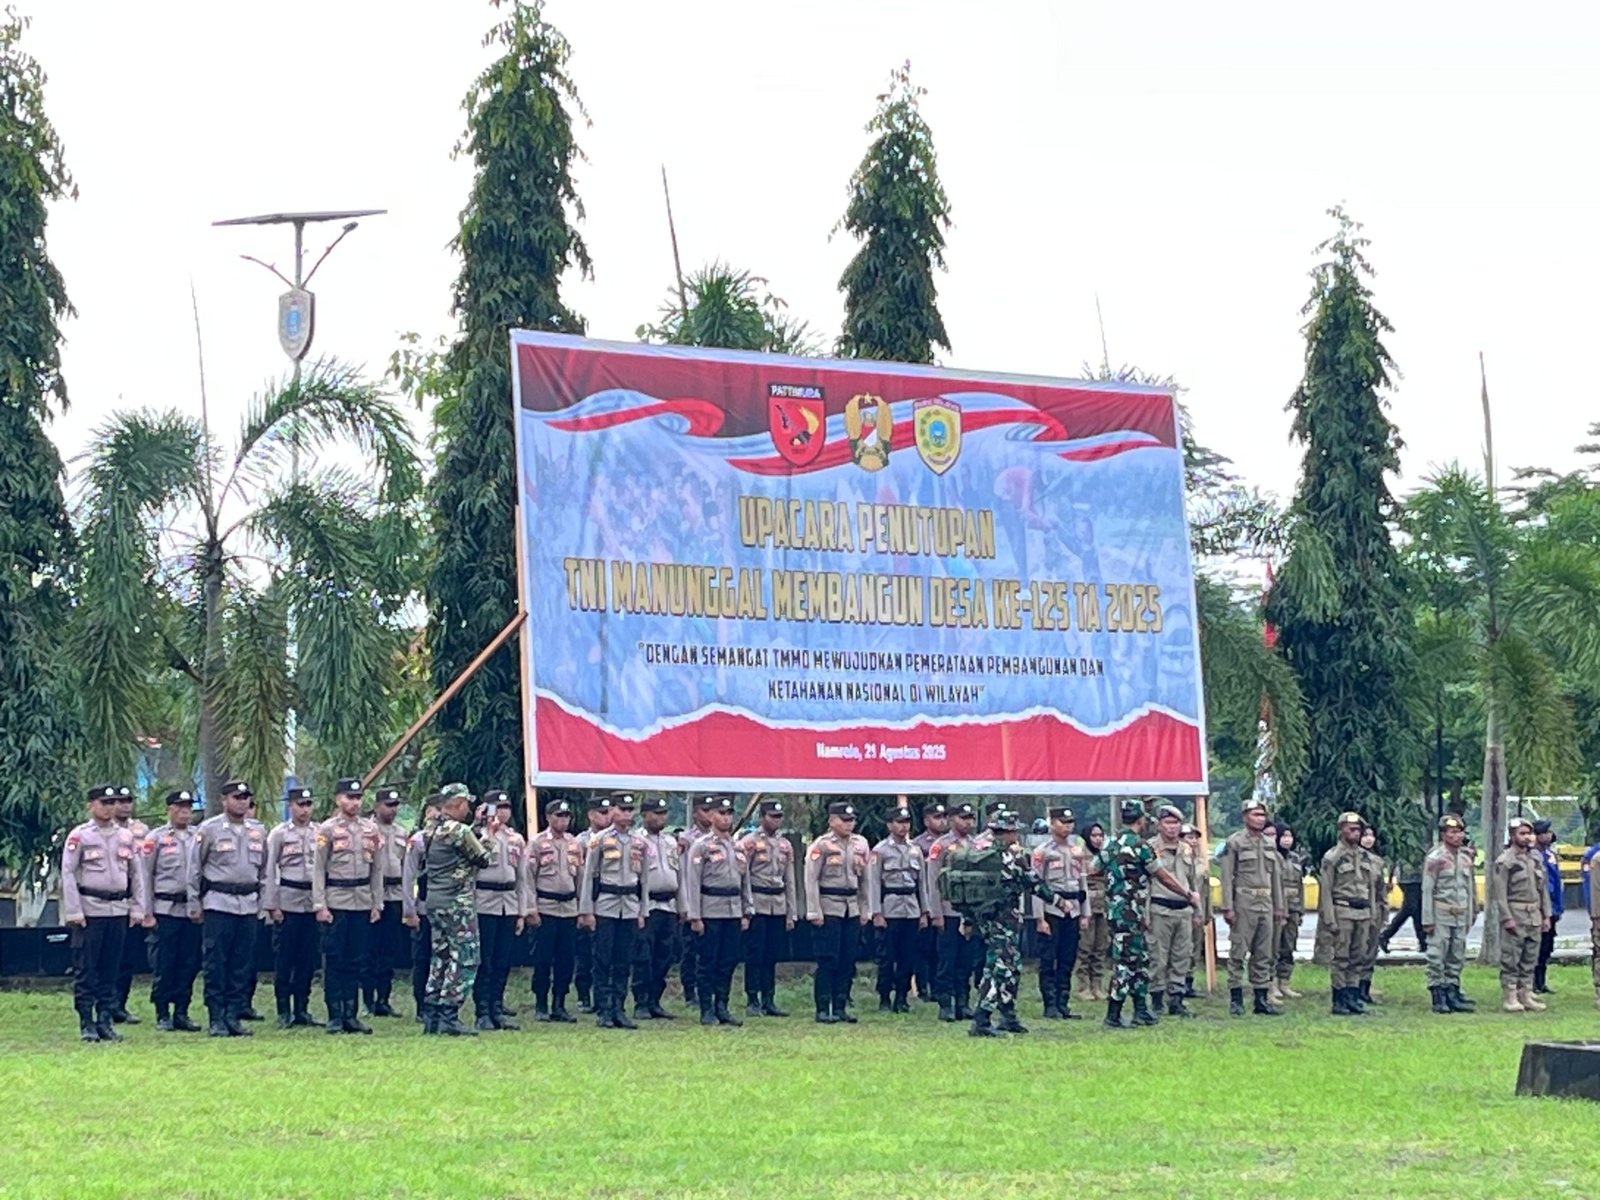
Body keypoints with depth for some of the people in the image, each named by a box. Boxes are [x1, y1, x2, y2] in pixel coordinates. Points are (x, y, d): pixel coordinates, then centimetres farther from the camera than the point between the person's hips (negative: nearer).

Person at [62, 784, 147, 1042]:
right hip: (89, 909, -4)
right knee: (85, 969, -2)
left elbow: (136, 873, 15)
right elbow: (68, 873, -5)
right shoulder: (79, 836, -2)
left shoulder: (126, 836, 11)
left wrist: (137, 909, 8)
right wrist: (73, 912, -12)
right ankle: (87, 1024, 2)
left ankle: (105, 1021, 12)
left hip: (118, 910, 4)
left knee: (111, 969, 7)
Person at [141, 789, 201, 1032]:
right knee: (163, 965, -1)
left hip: (192, 909, 4)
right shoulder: (156, 838, 0)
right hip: (165, 910, -4)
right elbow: (144, 876, -1)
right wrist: (147, 912, -6)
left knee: (189, 964, 5)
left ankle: (181, 1012, 12)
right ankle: (162, 1014, 6)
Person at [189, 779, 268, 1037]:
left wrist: (261, 900, 13)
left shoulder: (259, 831, 11)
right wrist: (194, 904, -1)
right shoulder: (209, 829, -2)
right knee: (215, 964, -3)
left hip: (248, 906, 4)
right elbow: (194, 868, 1)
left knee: (243, 966, 4)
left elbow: (264, 869, 19)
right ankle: (216, 1020, 1)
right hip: (218, 904, -4)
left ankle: (234, 1016, 10)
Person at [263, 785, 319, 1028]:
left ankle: (302, 1009, 14)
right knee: (283, 960, 0)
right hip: (288, 902, -3)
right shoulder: (279, 833, 0)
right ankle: (284, 1012, 6)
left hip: (313, 903, 3)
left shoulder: (319, 833, 8)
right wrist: (271, 905, -6)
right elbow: (269, 870, -1)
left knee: (308, 960, 6)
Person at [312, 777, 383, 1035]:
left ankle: (351, 1015, 12)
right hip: (336, 902, -4)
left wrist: (377, 904, 8)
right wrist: (320, 905, -10)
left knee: (357, 961, 6)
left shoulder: (371, 829, 9)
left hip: (363, 903, 4)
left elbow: (377, 869, 12)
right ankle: (335, 1017, 3)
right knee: (334, 960, -1)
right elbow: (318, 869, -4)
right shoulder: (327, 829, -3)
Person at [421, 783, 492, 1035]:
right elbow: (483, 860, -9)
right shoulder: (459, 832, -17)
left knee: (441, 957, 14)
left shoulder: (430, 831, 10)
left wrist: (478, 828, 18)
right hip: (458, 904, -9)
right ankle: (449, 1017, -9)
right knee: (464, 959, -4)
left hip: (434, 902, 9)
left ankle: (430, 1015, 14)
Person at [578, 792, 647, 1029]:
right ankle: (603, 1011, 1)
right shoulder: (600, 840, -2)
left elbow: (643, 877, 15)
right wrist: (586, 911, -7)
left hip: (630, 907, 4)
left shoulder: (639, 842, 11)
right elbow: (588, 876, -2)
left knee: (624, 961, 5)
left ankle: (618, 1009, 9)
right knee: (603, 960, -2)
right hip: (606, 905, -4)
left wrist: (642, 912, 12)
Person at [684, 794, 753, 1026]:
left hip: (733, 913, 6)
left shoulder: (737, 848, 15)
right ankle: (707, 1011, 3)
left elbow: (745, 882, 18)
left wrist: (746, 913, 12)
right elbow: (692, 883, -9)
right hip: (710, 913, -6)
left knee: (728, 962, 7)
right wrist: (694, 917, -13)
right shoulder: (702, 846, -5)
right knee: (707, 963, -2)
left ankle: (722, 1008, 14)